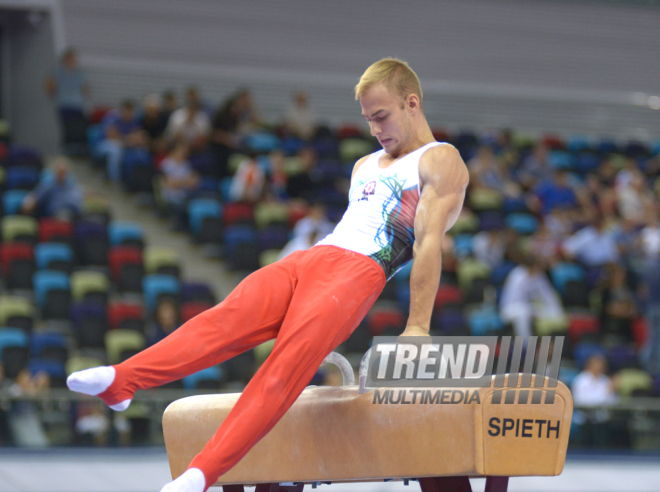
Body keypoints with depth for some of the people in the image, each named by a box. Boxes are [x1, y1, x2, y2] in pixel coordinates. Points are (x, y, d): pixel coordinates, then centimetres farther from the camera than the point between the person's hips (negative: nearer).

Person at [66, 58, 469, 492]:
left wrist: (417, 328, -12)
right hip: (308, 259, 7)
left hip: (361, 271, -7)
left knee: (293, 355, -27)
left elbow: (429, 243, -3)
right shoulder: (366, 166, 32)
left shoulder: (441, 161, 7)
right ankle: (120, 382, -38)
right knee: (230, 317, -19)